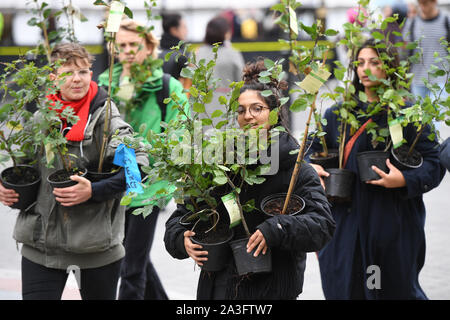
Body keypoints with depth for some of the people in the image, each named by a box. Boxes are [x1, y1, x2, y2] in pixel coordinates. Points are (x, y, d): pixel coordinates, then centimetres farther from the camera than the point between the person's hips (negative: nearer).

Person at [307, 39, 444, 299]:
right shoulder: (338, 113, 10)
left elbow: (433, 163, -3)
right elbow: (314, 147, 21)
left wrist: (404, 180, -21)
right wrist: (312, 167, -1)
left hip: (394, 225, -3)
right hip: (347, 222, 3)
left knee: (397, 287, 6)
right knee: (343, 288, 4)